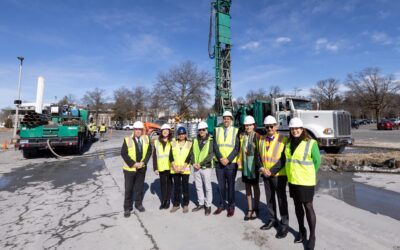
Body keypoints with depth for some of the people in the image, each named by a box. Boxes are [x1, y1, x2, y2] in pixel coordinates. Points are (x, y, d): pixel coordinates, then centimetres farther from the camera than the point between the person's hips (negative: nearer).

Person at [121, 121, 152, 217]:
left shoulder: (146, 139, -1)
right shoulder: (127, 140, -11)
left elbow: (149, 151, 1)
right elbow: (123, 153, -12)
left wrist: (143, 162, -12)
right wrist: (133, 164, -17)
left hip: (142, 168, 3)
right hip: (130, 168, -3)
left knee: (139, 187, 16)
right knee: (128, 189, 5)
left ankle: (138, 204, 34)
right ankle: (127, 208, 19)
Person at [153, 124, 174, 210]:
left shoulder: (172, 142, -2)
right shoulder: (157, 142, 5)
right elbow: (154, 156, 4)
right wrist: (155, 168, 0)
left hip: (170, 167, -2)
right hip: (161, 167, 2)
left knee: (169, 183, 10)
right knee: (162, 183, 10)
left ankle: (168, 201, 22)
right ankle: (163, 201, 23)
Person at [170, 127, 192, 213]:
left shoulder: (189, 143, 0)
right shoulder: (173, 143, 7)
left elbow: (189, 156, -7)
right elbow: (171, 156, 1)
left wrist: (183, 167, -14)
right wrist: (174, 167, -9)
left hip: (185, 169, -2)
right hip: (175, 169, 2)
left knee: (185, 187, 5)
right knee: (176, 187, 10)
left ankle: (185, 204, 19)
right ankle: (176, 204, 23)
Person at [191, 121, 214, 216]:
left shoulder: (210, 140, -5)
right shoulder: (195, 140, 9)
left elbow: (211, 154, -11)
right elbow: (192, 152, 8)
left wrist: (201, 163, -16)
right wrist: (193, 163, -8)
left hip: (206, 167, -4)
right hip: (196, 167, 5)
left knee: (208, 187, 4)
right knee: (198, 187, 14)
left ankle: (208, 205, 18)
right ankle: (200, 203, 29)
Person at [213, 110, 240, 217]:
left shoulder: (236, 131, -1)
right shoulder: (217, 130, 7)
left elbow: (237, 148, -7)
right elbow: (215, 146, 1)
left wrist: (228, 159, -15)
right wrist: (220, 158, -11)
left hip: (231, 163, -2)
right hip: (219, 163, 2)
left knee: (231, 186, 8)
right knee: (221, 185, 11)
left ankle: (231, 206, 23)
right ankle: (221, 205, 27)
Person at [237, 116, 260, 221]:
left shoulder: (257, 136, -9)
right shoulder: (242, 136, 5)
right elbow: (240, 150, 6)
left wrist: (260, 164, -12)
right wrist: (239, 161, 0)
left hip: (254, 164, -4)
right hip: (245, 164, 4)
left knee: (255, 187, 12)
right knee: (247, 187, 12)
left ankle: (255, 209, 26)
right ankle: (250, 209, 25)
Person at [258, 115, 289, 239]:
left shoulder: (283, 140, -11)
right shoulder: (261, 139, 5)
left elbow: (284, 159, -15)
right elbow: (259, 155, 8)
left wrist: (272, 171, -18)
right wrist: (262, 168, -8)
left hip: (279, 174, -5)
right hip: (265, 174, 5)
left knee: (281, 199, 6)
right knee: (269, 198, 17)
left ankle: (284, 224, 20)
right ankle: (272, 220, 34)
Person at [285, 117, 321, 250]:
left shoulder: (311, 143, -12)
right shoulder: (289, 142, 5)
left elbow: (317, 160, -6)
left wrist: (309, 174, -2)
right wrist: (292, 173, 9)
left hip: (305, 181, -5)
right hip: (292, 180, 5)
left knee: (308, 207, 4)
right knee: (297, 205, 17)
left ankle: (312, 236, 21)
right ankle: (301, 230, 35)